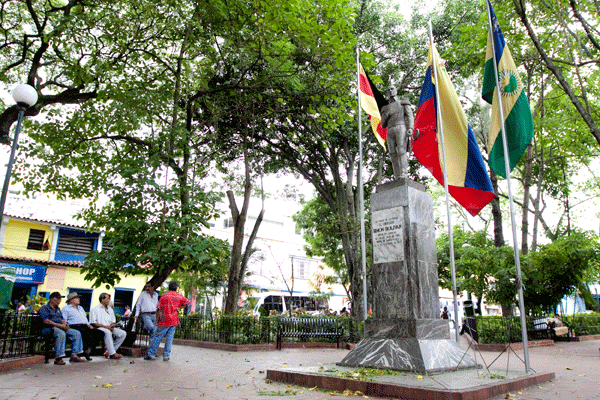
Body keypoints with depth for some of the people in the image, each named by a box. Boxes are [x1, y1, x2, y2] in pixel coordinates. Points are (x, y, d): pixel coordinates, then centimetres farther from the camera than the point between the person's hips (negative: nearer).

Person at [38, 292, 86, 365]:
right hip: (48, 329, -9)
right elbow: (46, 321, -15)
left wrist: (64, 324, -3)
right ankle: (58, 358, -38)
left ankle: (74, 355, -11)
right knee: (61, 333, -39)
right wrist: (59, 325, -21)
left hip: (60, 328, 9)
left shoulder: (57, 309, 26)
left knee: (77, 333, -7)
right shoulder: (44, 308, -1)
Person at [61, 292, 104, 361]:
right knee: (87, 335, -38)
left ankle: (88, 351, -16)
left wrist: (88, 325, 15)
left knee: (100, 333, -17)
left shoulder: (81, 308, 33)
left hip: (85, 327, 7)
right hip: (75, 326, -7)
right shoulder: (66, 308, 12)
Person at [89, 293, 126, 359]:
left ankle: (108, 352, -16)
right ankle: (112, 354, -38)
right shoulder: (95, 309, 4)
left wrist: (111, 326, -2)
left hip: (109, 328, 6)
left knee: (123, 333, -17)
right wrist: (104, 326, -16)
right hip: (99, 328, -6)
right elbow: (93, 322, -6)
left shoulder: (110, 310, 25)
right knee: (108, 332, -40)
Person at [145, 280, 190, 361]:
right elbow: (187, 302, 17)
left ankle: (151, 354, 9)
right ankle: (166, 356, 7)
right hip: (174, 321, 3)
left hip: (164, 321, -3)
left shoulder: (164, 296, -6)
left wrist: (157, 321, -2)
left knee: (157, 337, 6)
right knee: (169, 338, 6)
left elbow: (159, 309, -8)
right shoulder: (179, 296, 4)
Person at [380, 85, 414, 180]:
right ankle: (398, 179, -16)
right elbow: (383, 125, 22)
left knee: (401, 151, -22)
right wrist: (386, 116, 0)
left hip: (401, 128, -4)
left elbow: (410, 116, 4)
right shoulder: (385, 108, 30)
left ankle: (404, 177, -32)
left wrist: (411, 128, -16)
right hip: (390, 132, 4)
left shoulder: (403, 103, 19)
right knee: (393, 155, -10)